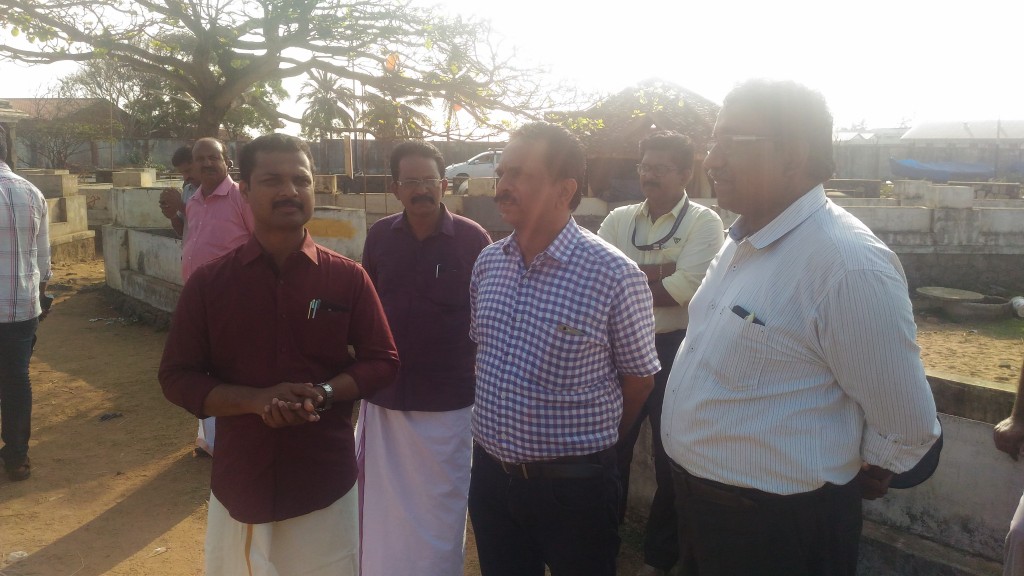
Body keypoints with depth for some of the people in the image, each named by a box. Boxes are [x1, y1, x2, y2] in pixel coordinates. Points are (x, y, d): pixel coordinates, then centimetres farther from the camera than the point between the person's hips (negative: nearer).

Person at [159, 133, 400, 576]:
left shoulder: (348, 278, -4)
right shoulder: (208, 283, -3)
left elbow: (383, 362, 1)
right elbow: (177, 376, -1)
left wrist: (324, 393, -18)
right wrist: (257, 399, -18)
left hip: (327, 486, 0)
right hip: (239, 486, 1)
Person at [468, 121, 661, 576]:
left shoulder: (614, 275, -17)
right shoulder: (487, 263, 1)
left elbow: (639, 377, -6)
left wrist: (593, 445, 6)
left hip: (573, 487, -5)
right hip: (490, 475, 5)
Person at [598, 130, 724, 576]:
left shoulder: (704, 222, -7)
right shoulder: (619, 219, 6)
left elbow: (686, 287, -21)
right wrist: (656, 273, -17)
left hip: (674, 350, -4)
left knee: (671, 454, 11)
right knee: (611, 444, 16)